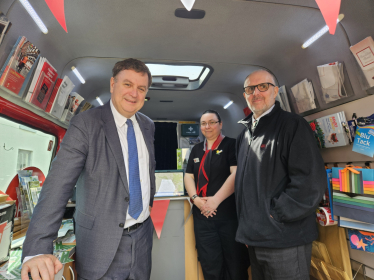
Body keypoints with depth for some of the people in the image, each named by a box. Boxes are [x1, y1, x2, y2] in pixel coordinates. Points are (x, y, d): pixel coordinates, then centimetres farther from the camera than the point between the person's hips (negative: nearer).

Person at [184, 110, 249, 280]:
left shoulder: (231, 145, -3)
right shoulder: (196, 150, 12)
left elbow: (236, 174, -14)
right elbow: (188, 176, 9)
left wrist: (216, 200, -19)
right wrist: (195, 198, -8)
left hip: (229, 213, -4)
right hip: (202, 215, 4)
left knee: (236, 262, 11)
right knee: (209, 264, 15)